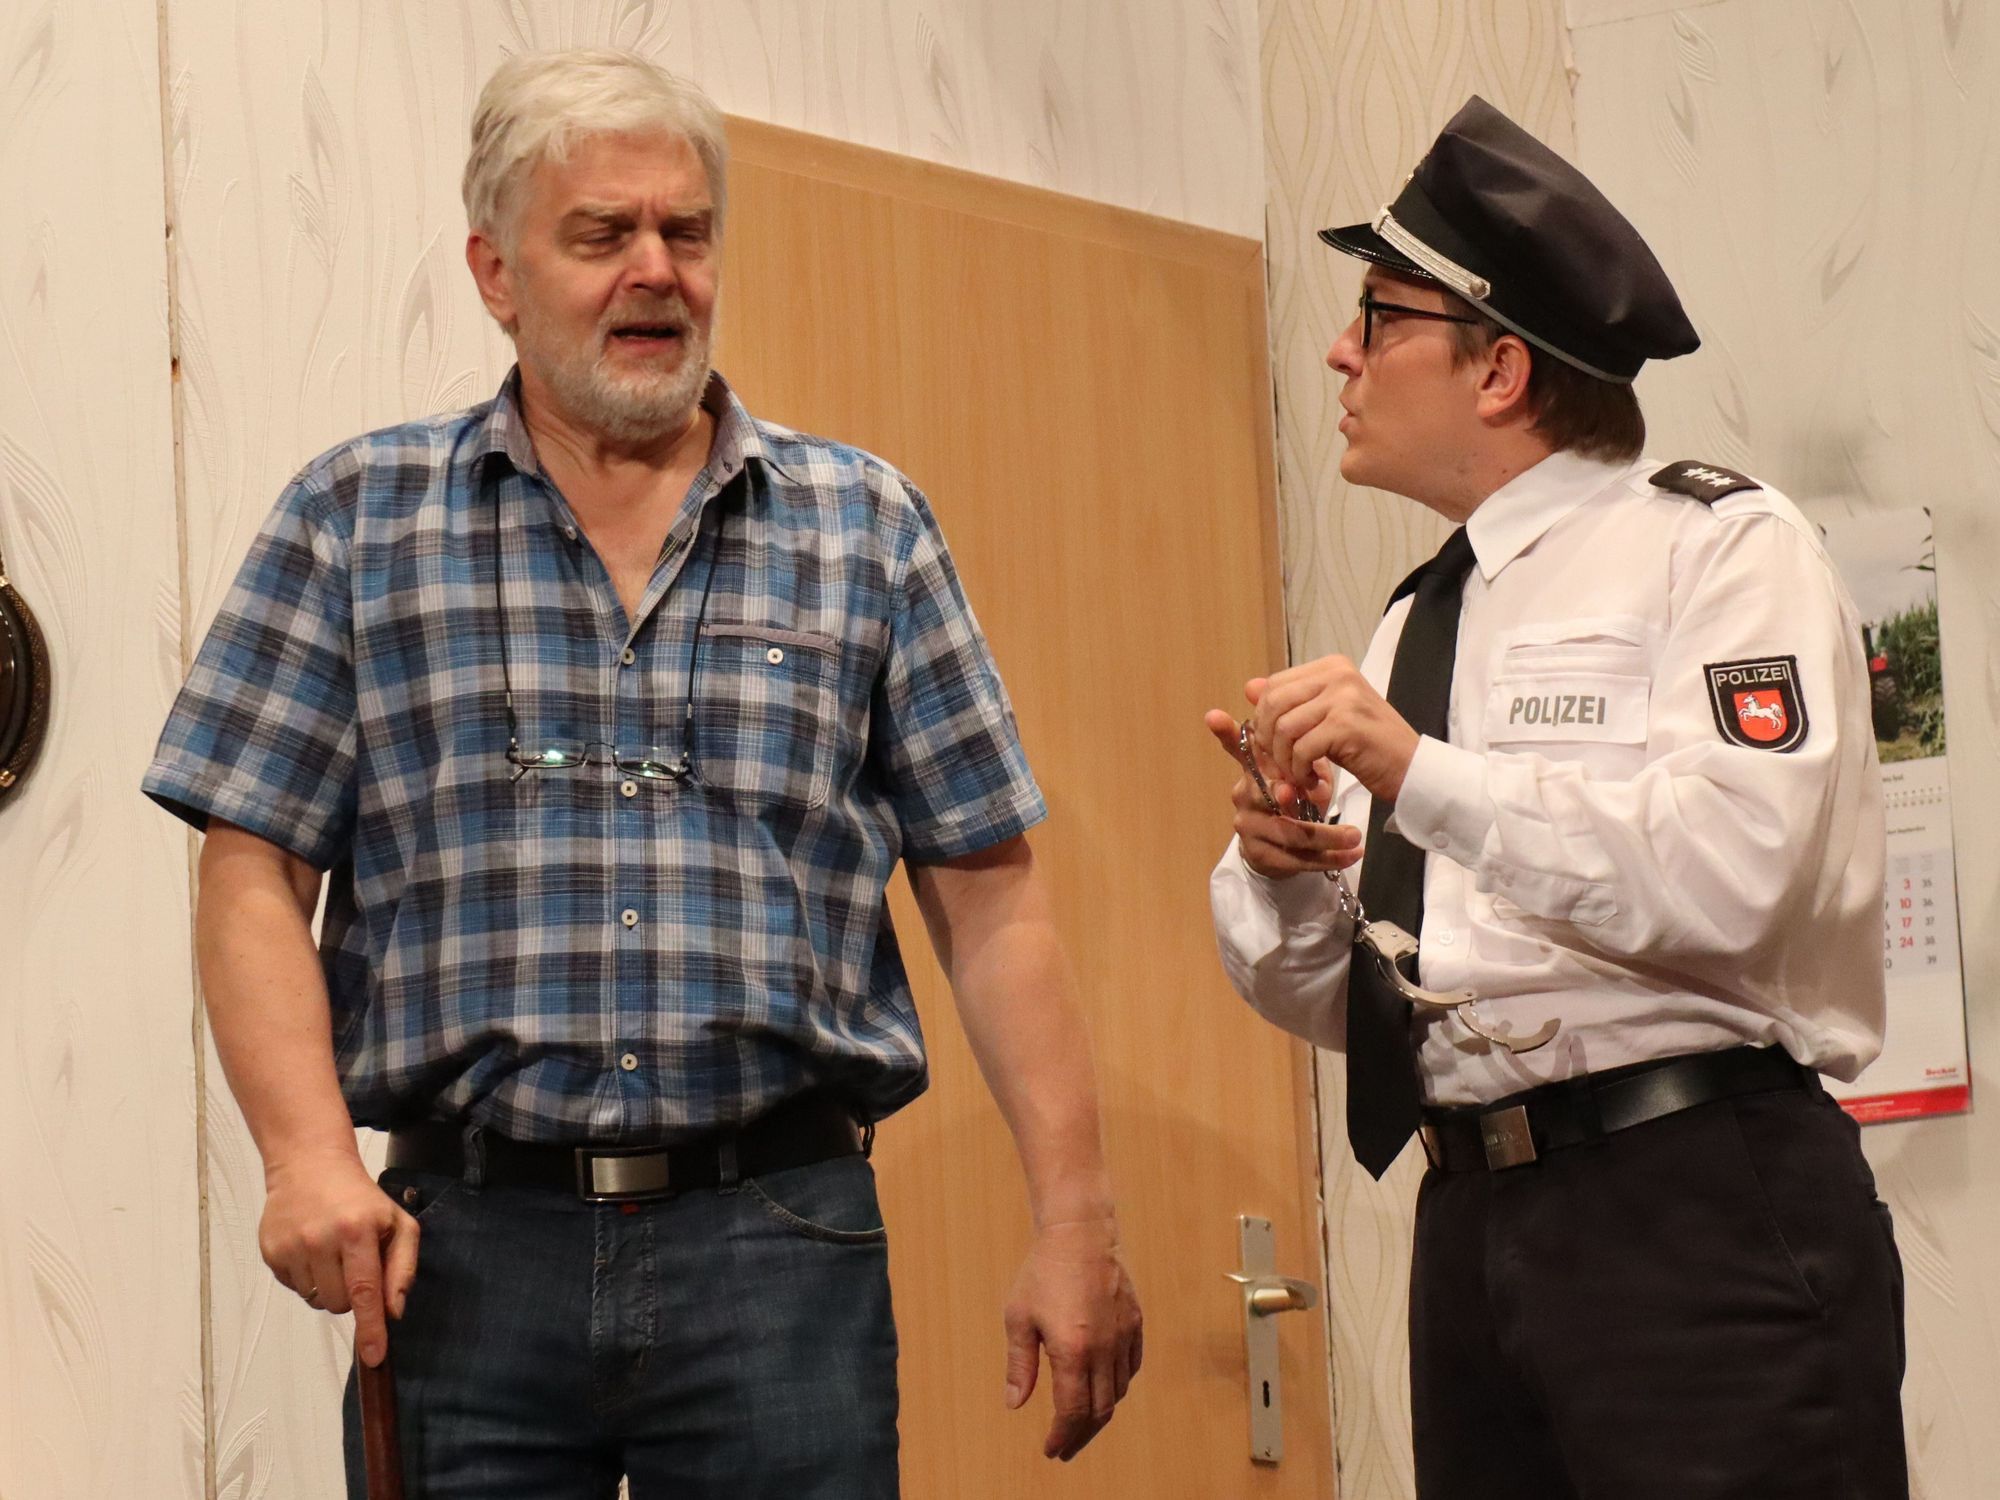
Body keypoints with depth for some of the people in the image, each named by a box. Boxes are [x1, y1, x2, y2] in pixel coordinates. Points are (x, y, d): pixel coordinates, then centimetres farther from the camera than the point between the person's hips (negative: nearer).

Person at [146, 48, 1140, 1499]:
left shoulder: (865, 525, 9)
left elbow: (989, 899, 7)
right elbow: (255, 877, 2)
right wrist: (310, 1156, -13)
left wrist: (1076, 1223, 0)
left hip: (784, 1233, 1)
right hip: (468, 1246, 0)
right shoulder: (361, 517, 7)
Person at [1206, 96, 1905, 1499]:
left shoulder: (1720, 545, -2)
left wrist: (1422, 773, -20)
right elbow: (1331, 997, 16)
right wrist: (1281, 869, -5)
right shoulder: (1417, 622, 18)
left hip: (1704, 1220, -7)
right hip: (1472, 1218, 7)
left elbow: (1735, 873, -19)